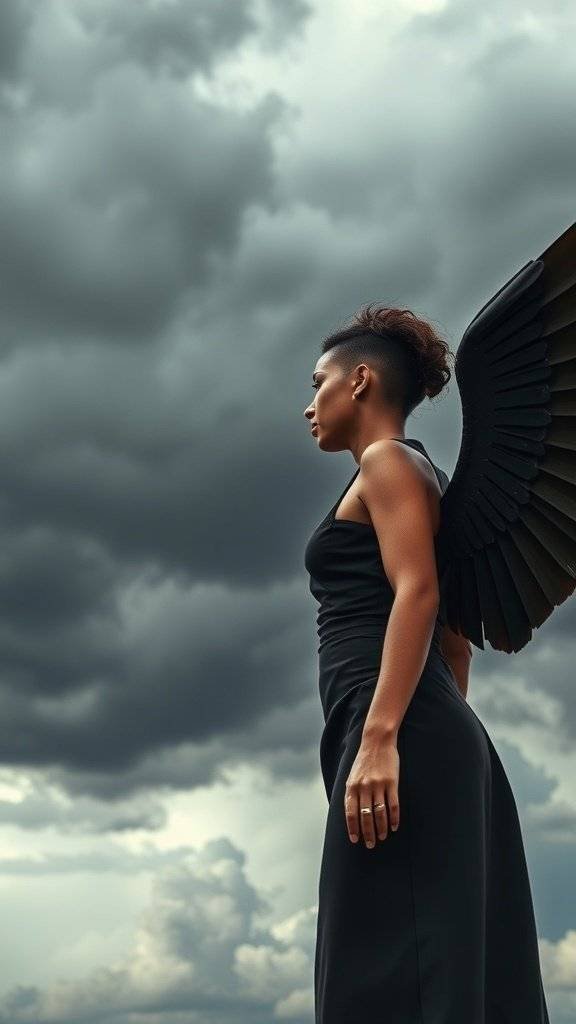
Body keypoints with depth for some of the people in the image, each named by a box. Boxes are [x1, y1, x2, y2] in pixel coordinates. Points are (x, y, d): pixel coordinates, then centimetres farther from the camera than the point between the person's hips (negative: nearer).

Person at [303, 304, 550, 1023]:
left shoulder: (389, 461, 1)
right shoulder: (420, 481, 28)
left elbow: (419, 592, -15)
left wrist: (379, 737, -24)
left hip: (402, 738, -10)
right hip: (441, 740, 10)